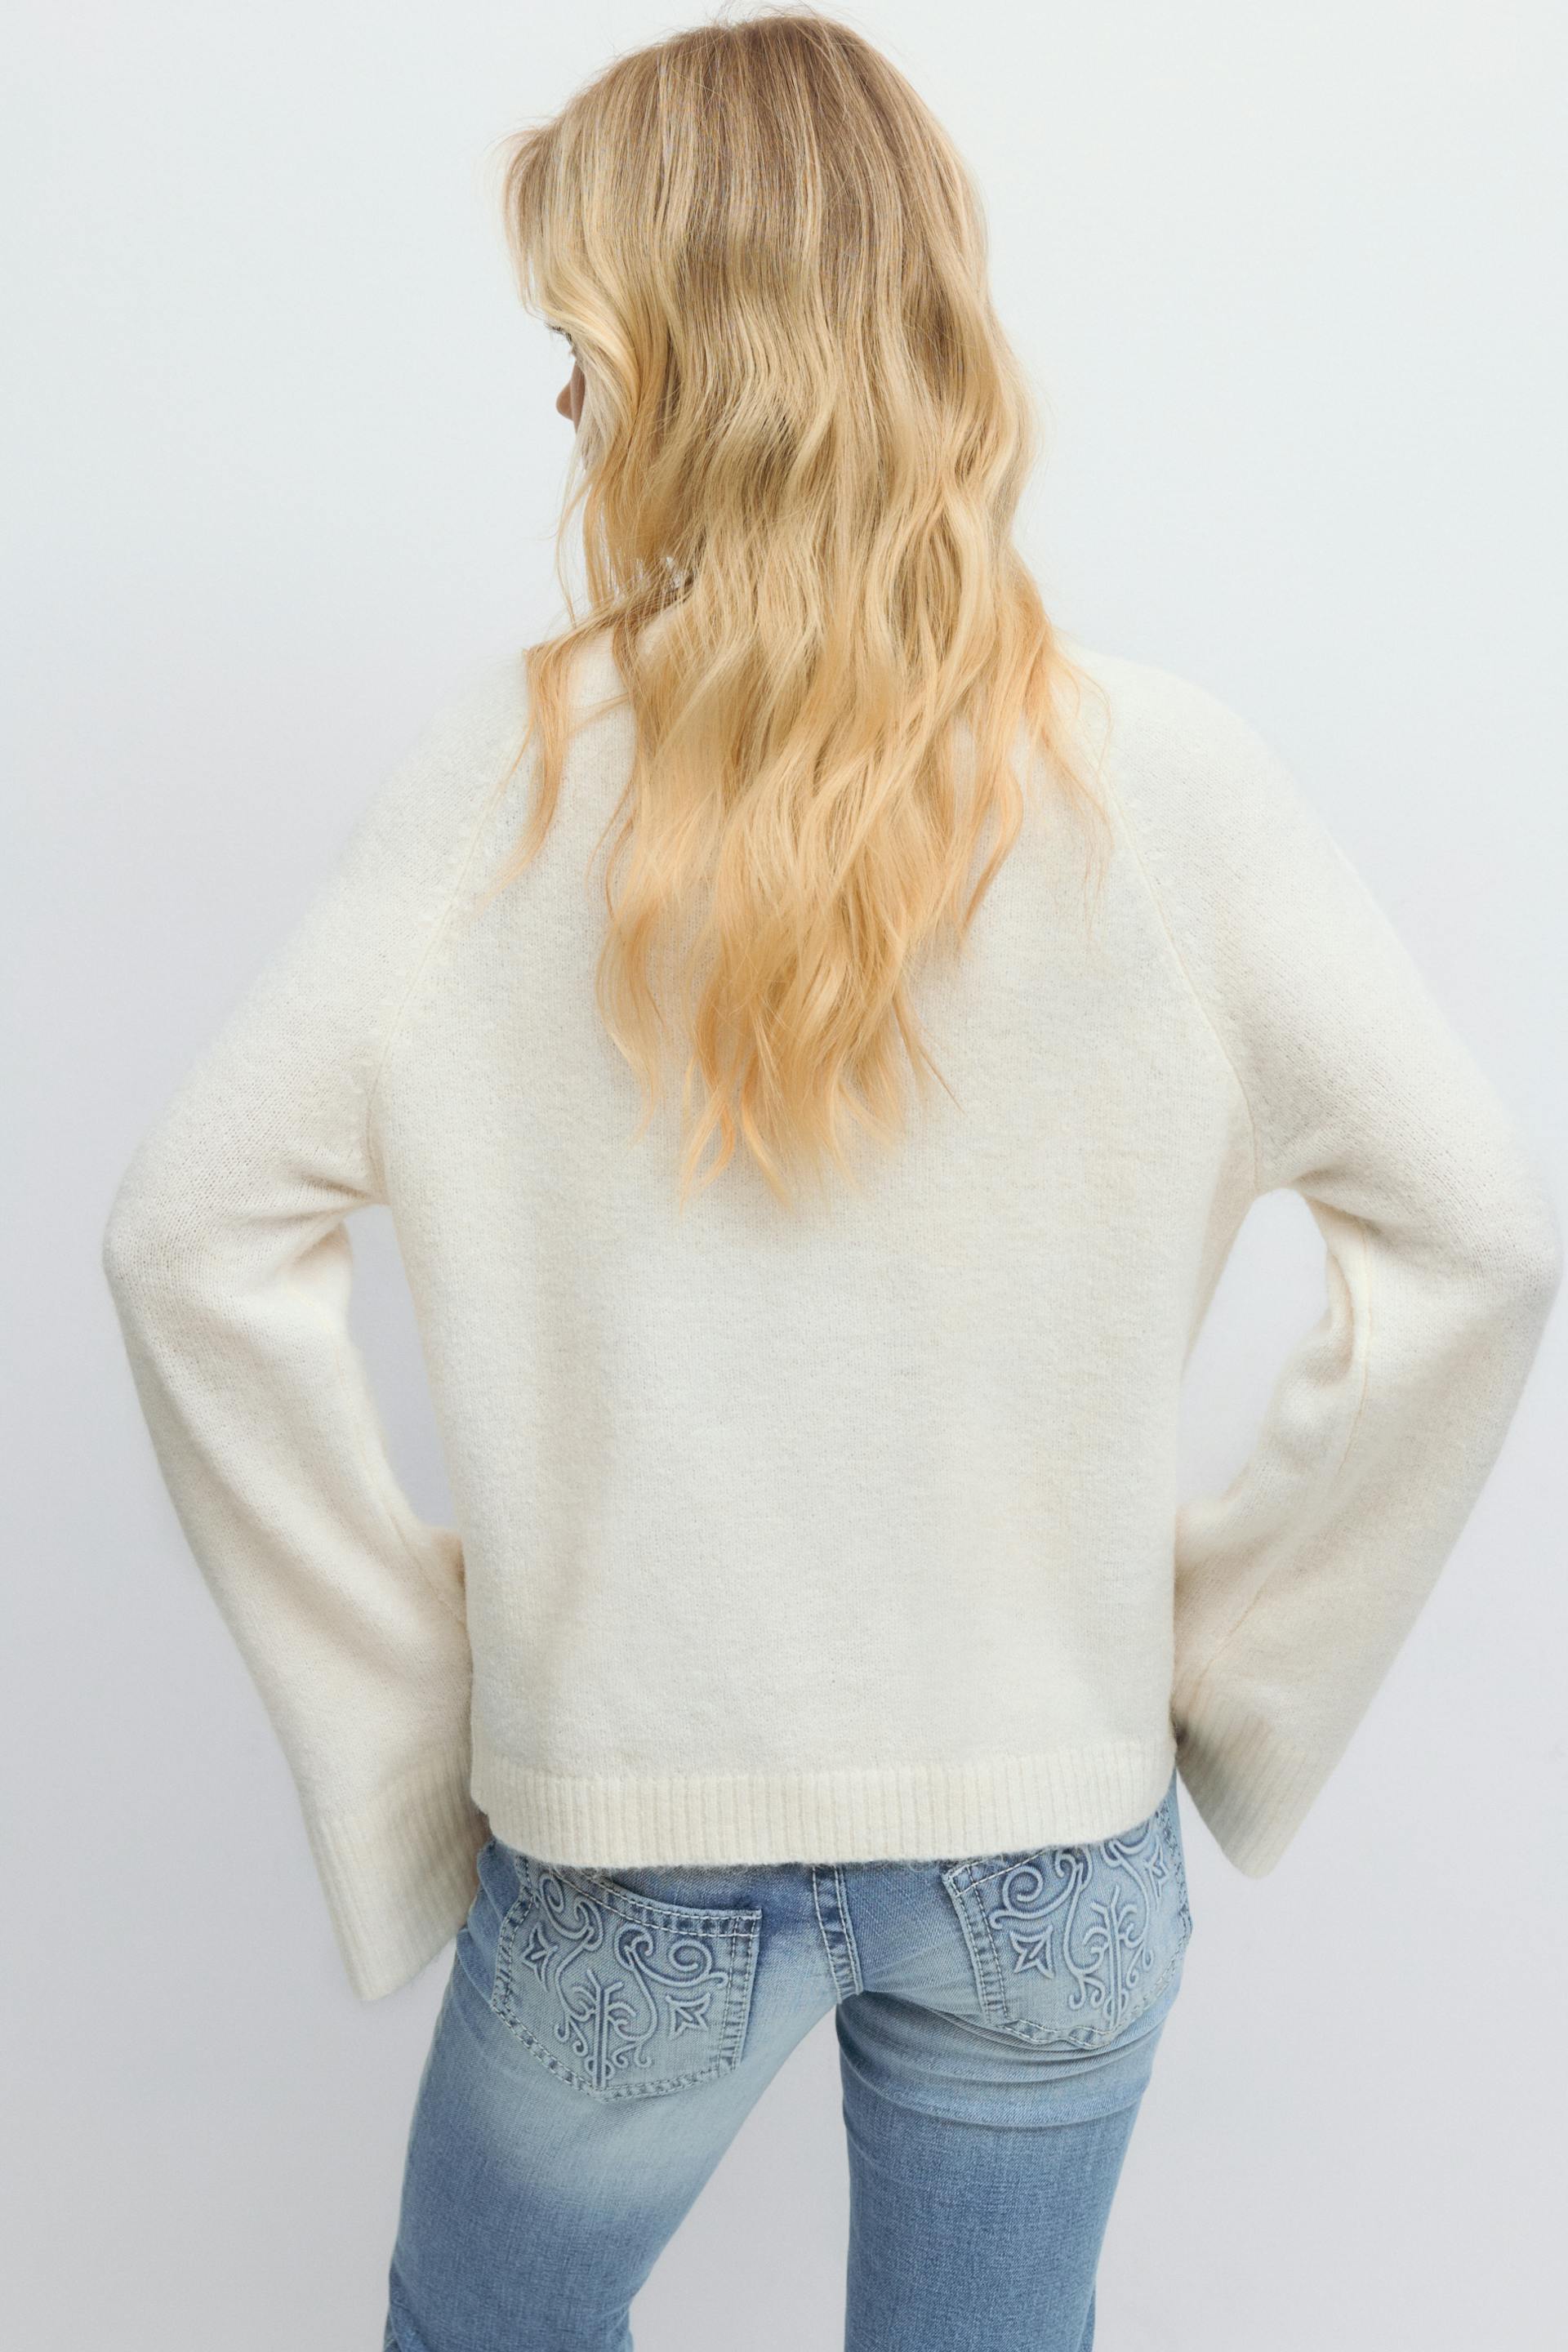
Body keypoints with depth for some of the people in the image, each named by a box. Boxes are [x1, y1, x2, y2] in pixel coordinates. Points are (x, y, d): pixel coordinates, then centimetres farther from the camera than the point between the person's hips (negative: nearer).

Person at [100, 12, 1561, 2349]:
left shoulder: (522, 761, -13)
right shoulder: (1169, 776, -11)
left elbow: (198, 1232, -14)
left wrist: (404, 1647, -3)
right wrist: (1231, 1622, 1)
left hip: (631, 1825, -1)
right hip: (1055, 1821, 2)